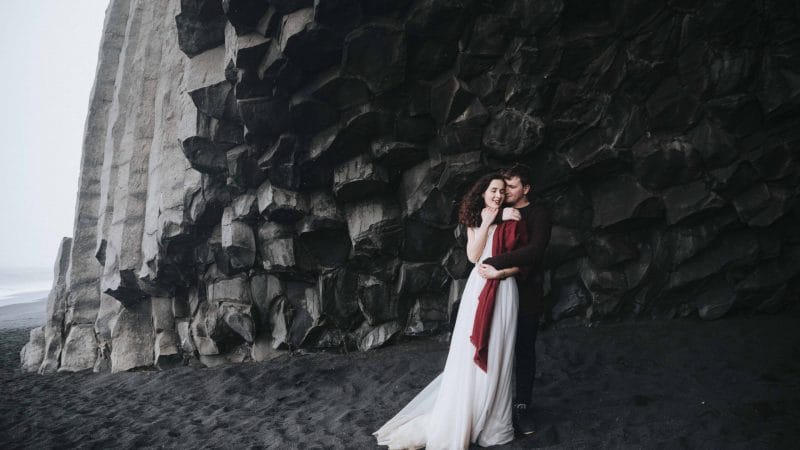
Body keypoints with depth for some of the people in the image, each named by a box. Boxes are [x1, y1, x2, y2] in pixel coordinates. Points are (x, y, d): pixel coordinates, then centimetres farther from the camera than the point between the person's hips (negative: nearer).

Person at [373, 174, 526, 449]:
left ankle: (491, 418, 17)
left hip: (503, 291, -2)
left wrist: (500, 271, -15)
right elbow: (473, 256, -3)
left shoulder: (512, 221, 2)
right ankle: (460, 419, 14)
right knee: (470, 353, 3)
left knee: (496, 354, 3)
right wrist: (485, 223, -7)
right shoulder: (474, 221, 10)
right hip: (478, 290, 2)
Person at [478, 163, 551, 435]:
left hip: (526, 293, -3)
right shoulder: (499, 210, 7)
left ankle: (522, 406, 20)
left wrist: (495, 264, -30)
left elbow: (534, 250, -25)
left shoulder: (538, 214, -9)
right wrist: (498, 216, -22)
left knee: (524, 350, 7)